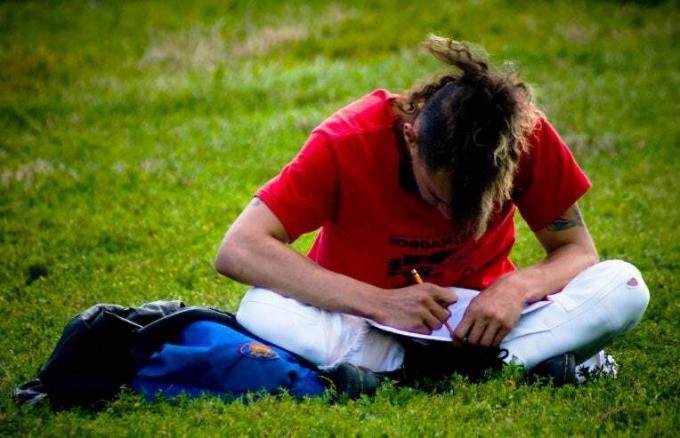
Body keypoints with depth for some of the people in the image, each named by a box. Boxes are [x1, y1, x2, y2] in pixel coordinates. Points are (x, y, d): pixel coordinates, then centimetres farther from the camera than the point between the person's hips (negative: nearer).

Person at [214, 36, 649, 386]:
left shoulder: (526, 134, -18)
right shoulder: (348, 142, -24)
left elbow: (578, 251, -9)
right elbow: (237, 250, -30)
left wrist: (518, 287, -33)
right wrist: (380, 303, -37)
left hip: (480, 320, 1)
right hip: (369, 324, -1)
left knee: (624, 286, -23)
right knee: (262, 310, -36)